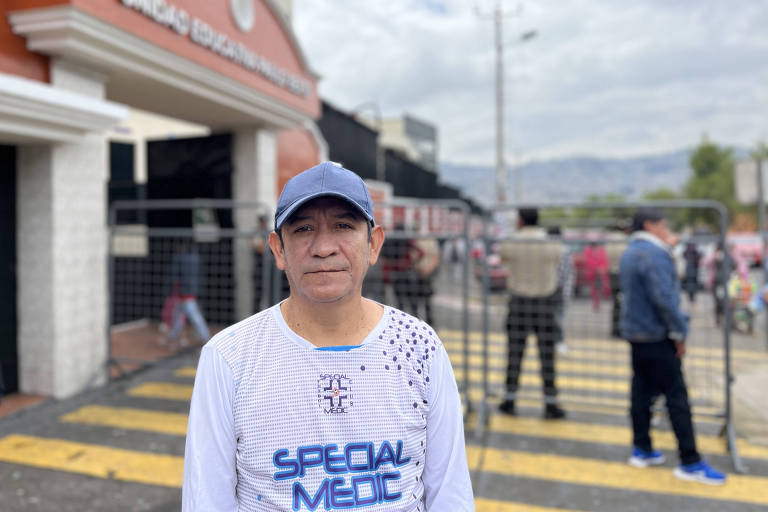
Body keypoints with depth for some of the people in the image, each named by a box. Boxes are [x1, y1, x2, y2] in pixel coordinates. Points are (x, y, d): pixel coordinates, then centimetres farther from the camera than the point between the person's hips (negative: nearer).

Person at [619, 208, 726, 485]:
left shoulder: (630, 253, 14)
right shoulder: (653, 253, -17)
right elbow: (663, 297, -23)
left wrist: (668, 247, 14)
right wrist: (679, 332, -14)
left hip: (636, 333, 10)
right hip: (657, 336, -10)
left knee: (642, 391, 14)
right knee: (676, 397, -3)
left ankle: (642, 450, 22)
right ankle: (690, 463, 3)